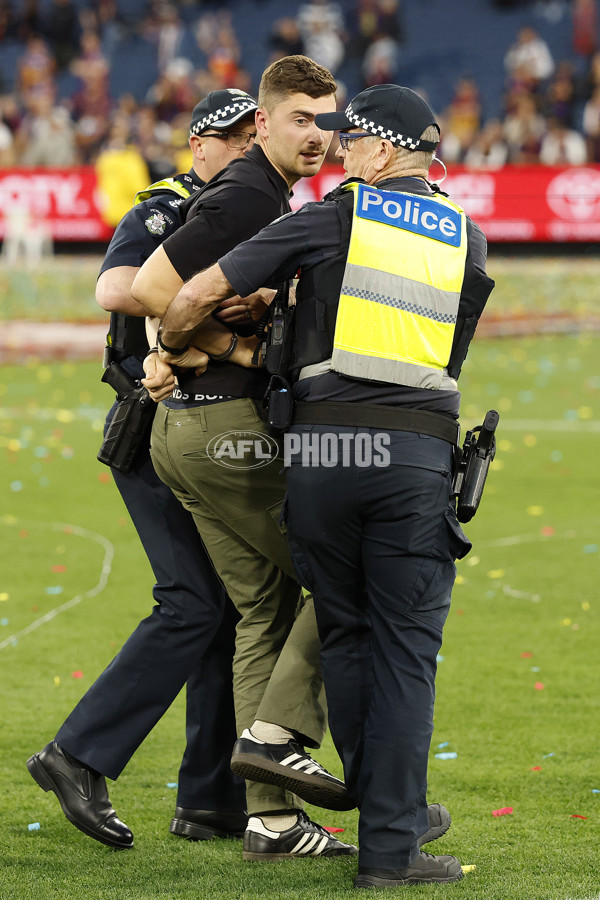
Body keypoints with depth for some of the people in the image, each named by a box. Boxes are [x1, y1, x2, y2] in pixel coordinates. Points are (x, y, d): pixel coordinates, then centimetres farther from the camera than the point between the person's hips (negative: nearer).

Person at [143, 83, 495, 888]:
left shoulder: (330, 221, 6)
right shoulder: (467, 240, 14)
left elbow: (200, 293, 4)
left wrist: (165, 350, 25)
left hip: (321, 446, 0)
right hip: (414, 452, 0)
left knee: (343, 635, 13)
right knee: (405, 648, 1)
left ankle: (388, 809, 20)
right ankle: (391, 845, -3)